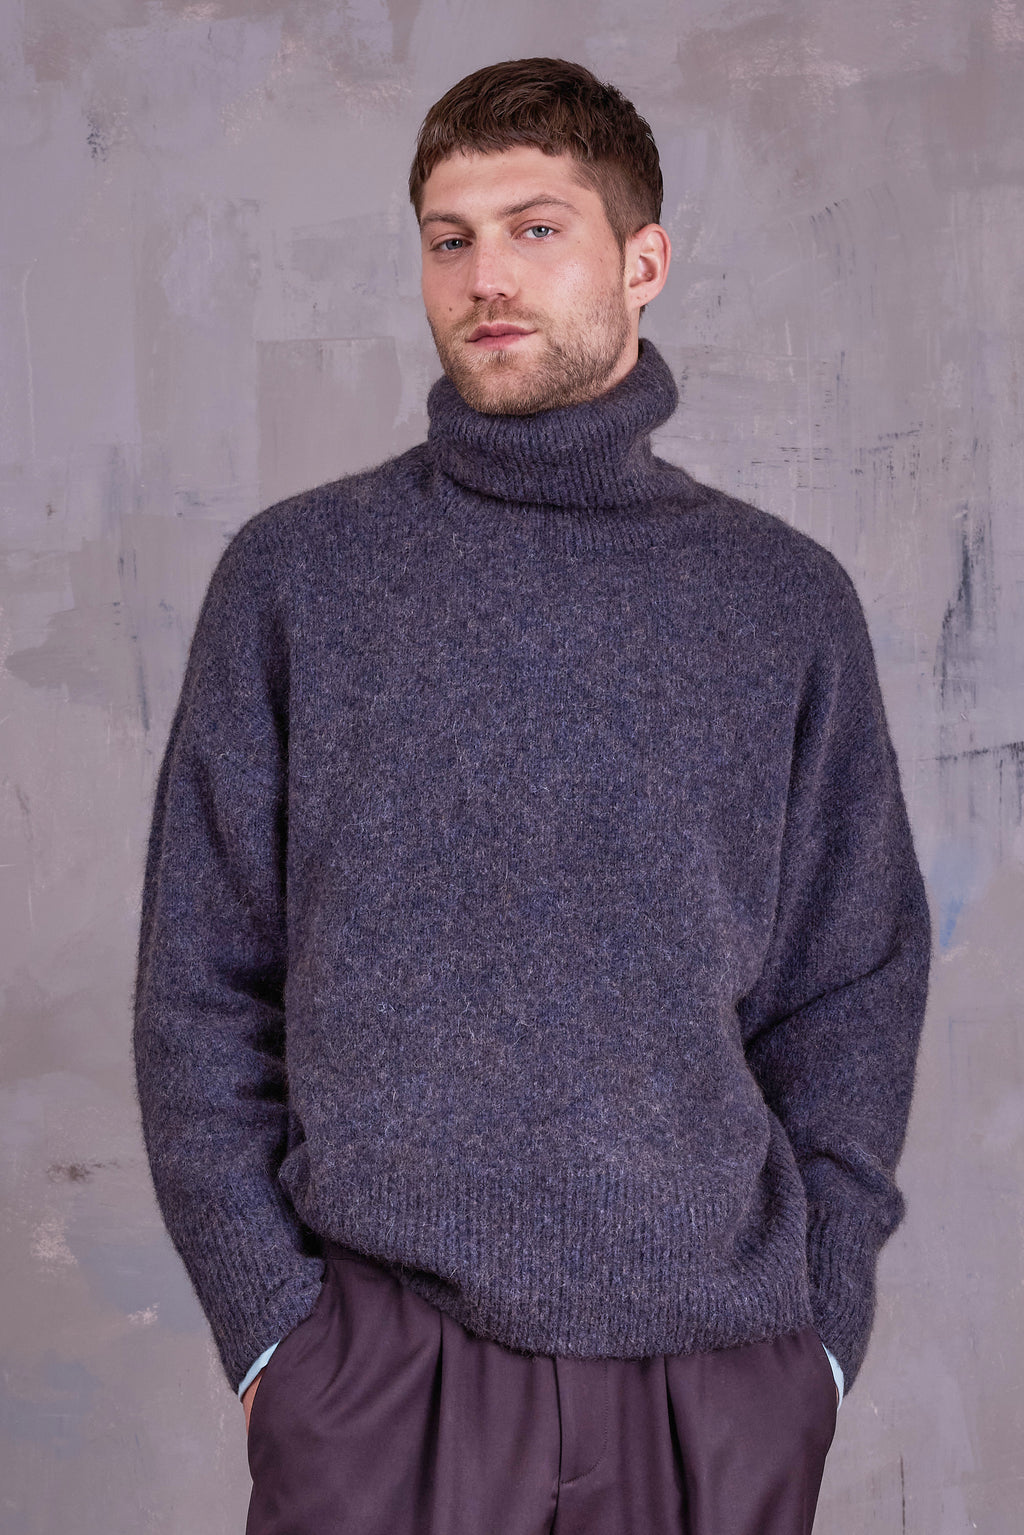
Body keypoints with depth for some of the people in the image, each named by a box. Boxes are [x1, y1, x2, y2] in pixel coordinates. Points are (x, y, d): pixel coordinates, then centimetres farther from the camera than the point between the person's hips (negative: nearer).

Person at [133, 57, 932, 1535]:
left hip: (718, 1364, 1)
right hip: (382, 1351, -1)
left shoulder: (790, 600, 6)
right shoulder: (296, 573, 2)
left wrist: (820, 1324, -1)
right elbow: (201, 986, 3)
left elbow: (854, 995, 7)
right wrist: (266, 1310, -5)